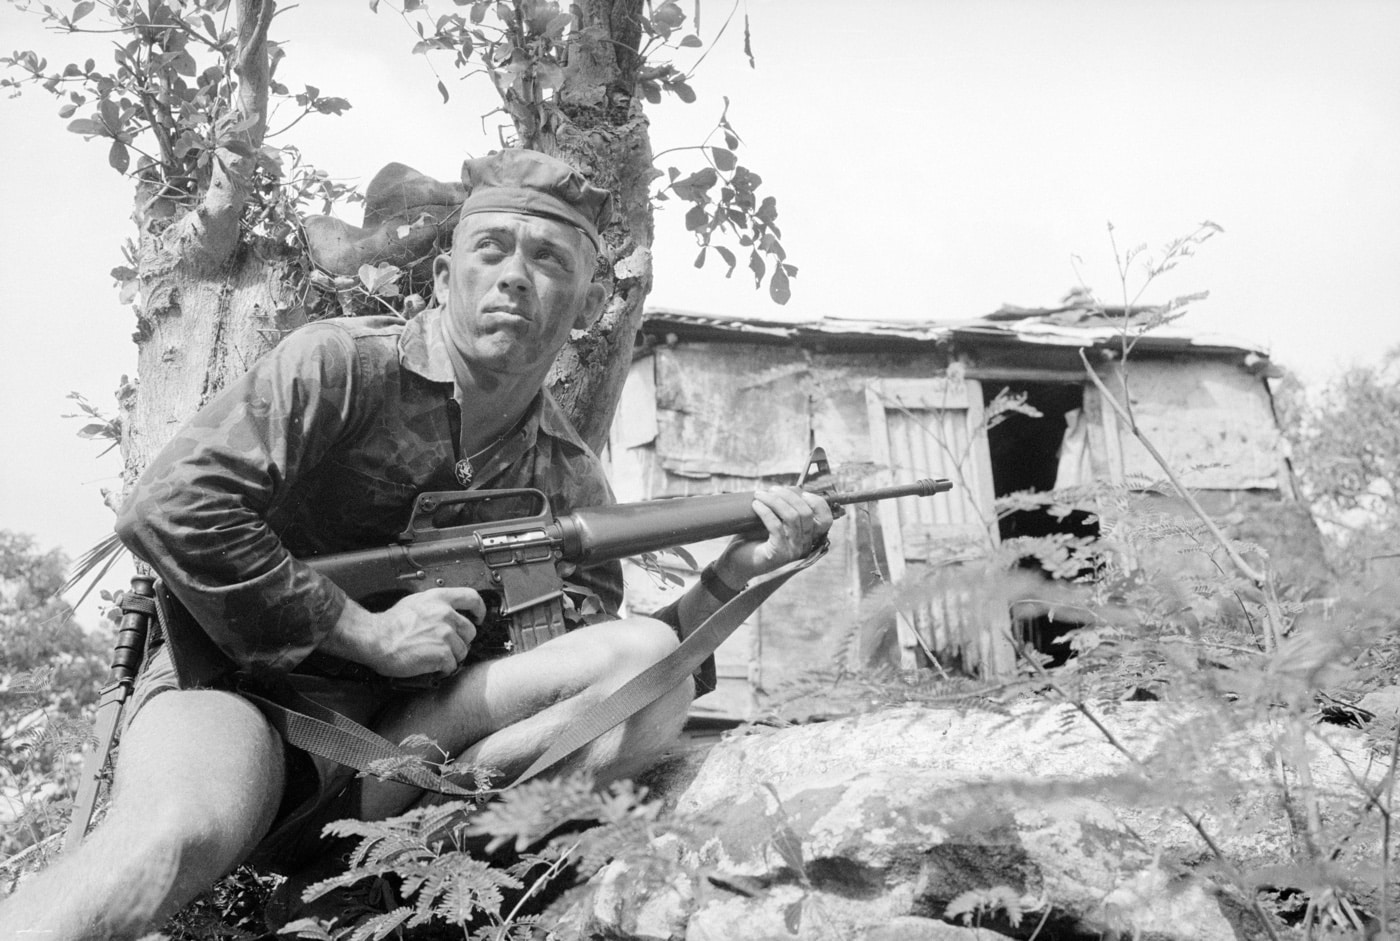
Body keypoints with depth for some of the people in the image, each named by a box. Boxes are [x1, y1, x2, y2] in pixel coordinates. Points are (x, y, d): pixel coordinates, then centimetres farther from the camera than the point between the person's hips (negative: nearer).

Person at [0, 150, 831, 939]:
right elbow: (167, 509, -19)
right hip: (244, 676, -5)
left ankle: (380, 793, -17)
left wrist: (735, 573, -10)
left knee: (651, 663, -19)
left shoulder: (568, 480, 5)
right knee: (184, 834, -42)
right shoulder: (344, 366, -9)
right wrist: (366, 633, -19)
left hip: (408, 723, 6)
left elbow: (610, 676, 5)